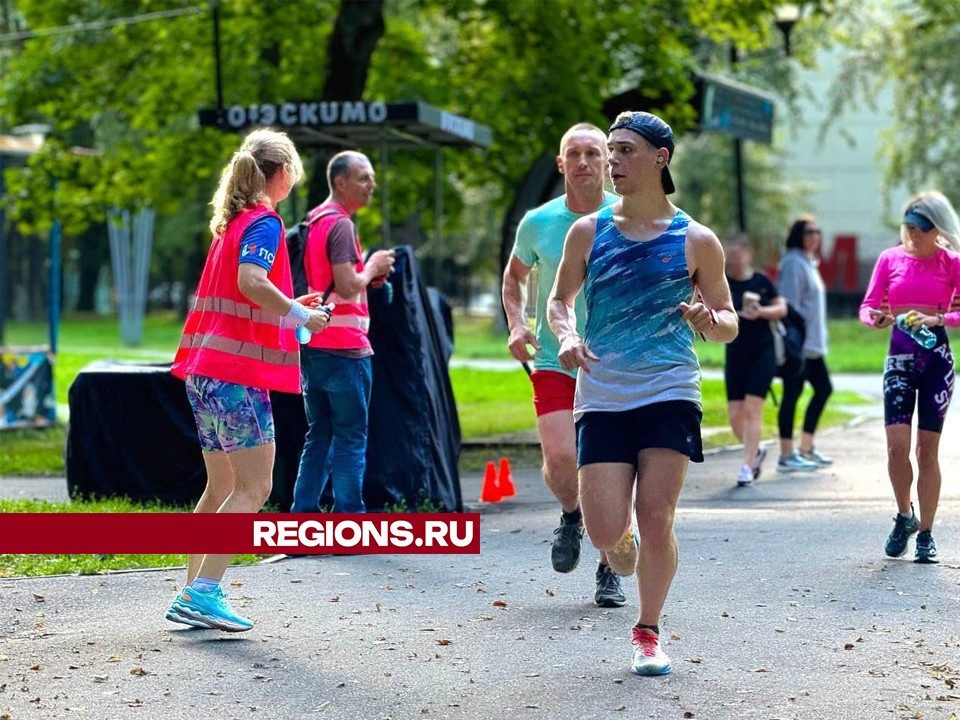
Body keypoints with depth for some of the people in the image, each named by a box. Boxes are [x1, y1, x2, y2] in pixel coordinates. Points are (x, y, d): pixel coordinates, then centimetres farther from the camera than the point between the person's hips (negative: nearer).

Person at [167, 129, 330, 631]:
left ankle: (191, 597, 15)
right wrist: (301, 315, -15)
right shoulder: (265, 222, -9)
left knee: (222, 486, 14)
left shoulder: (232, 221, 18)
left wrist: (289, 307, 25)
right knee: (254, 487, -6)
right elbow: (250, 281, -25)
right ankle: (204, 594, -12)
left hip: (204, 372, 9)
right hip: (238, 372, -9)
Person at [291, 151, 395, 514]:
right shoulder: (341, 225, -13)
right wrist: (372, 268, -3)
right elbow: (347, 288, -20)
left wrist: (369, 275, 13)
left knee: (319, 437, 13)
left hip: (313, 345, 9)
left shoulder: (313, 221, 17)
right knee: (351, 439, -4)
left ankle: (302, 517, 13)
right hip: (344, 347, -9)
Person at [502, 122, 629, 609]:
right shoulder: (538, 223, 0)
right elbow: (514, 276, 18)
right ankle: (571, 516, 17)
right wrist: (516, 323, 1)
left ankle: (609, 569, 20)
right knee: (560, 457, -18)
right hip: (554, 360, 0)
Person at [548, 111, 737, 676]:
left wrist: (709, 321, -14)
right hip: (602, 399, 1)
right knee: (607, 534, -7)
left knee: (655, 519, -8)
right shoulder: (588, 232, 6)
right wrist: (567, 335, -7)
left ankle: (649, 632, 13)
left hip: (670, 395, -1)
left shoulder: (696, 241, 2)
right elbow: (560, 299, 15)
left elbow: (729, 323, 9)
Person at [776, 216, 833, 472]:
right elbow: (790, 305, -18)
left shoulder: (808, 263, 18)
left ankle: (806, 448, 21)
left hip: (811, 344, 10)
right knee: (792, 394, -7)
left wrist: (817, 340, 19)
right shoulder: (794, 264, -12)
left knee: (823, 388, 13)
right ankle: (787, 456, -4)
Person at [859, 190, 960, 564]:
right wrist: (875, 319, -18)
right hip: (900, 355, 1)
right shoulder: (890, 259, 5)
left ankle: (926, 534, 12)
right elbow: (867, 306, 4)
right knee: (896, 445, -11)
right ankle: (904, 517, 13)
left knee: (928, 449, 2)